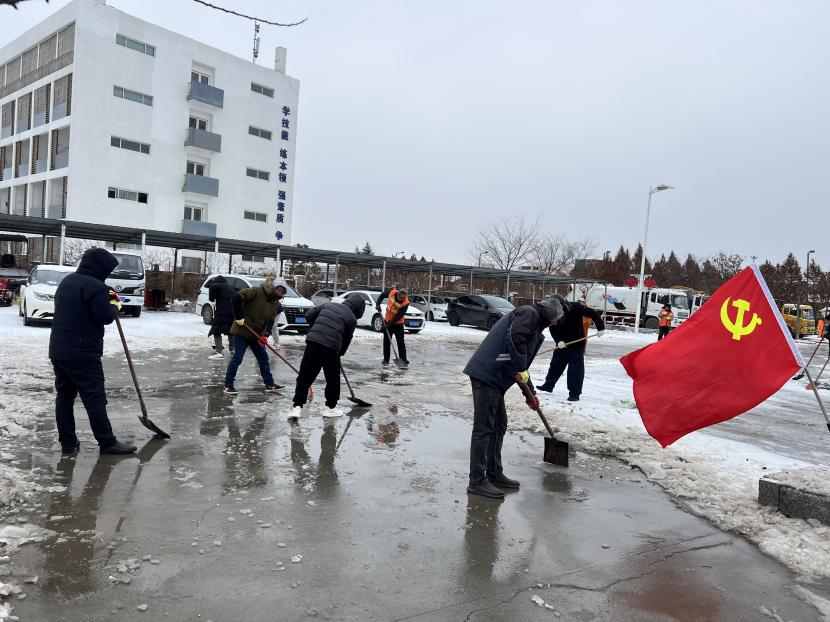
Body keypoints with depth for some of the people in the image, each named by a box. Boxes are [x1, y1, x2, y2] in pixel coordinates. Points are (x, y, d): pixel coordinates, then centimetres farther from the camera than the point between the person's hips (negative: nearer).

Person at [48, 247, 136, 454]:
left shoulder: (67, 281, 15)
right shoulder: (96, 286, -15)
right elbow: (105, 317, -18)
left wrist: (105, 298, 15)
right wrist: (114, 305, 2)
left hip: (58, 350, 9)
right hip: (83, 354, -9)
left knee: (64, 396, 11)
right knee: (95, 399, -2)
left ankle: (68, 443, 16)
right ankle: (107, 442, 4)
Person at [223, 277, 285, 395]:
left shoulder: (276, 304, 4)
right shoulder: (256, 292, -18)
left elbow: (270, 321, 0)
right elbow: (236, 298, -24)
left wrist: (265, 335, -16)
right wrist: (239, 317, -22)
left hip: (257, 334, 7)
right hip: (242, 332, -7)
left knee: (263, 358, 9)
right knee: (237, 358, -5)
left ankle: (269, 385, 17)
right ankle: (228, 385, 5)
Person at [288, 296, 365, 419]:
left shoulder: (328, 305, 18)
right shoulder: (352, 319, 7)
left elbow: (309, 315, 18)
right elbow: (347, 339, 12)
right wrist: (340, 353, 26)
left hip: (312, 341, 4)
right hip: (331, 346, -3)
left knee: (305, 376, 9)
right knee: (333, 378, 14)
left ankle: (297, 406, 5)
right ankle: (331, 407, 23)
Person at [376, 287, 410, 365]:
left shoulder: (405, 303, -25)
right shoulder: (392, 292, -16)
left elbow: (399, 316, -24)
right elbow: (382, 295, 4)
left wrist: (390, 323, -26)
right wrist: (378, 304, -8)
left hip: (398, 323, -4)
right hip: (387, 321, 4)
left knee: (400, 341, -7)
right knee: (386, 341, 8)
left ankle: (403, 359, -4)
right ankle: (386, 359, 16)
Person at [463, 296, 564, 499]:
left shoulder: (535, 326, 27)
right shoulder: (529, 313, -3)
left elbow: (522, 362, 32)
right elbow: (515, 338, -23)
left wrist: (530, 393, 34)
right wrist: (521, 370, -13)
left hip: (493, 377, 11)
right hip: (486, 375, -11)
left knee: (499, 425, 17)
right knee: (484, 428, -7)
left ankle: (494, 475, 28)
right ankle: (477, 481, -1)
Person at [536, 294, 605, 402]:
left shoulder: (576, 307, -21)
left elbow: (593, 314, -14)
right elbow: (553, 330, -9)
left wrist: (601, 328, -14)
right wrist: (559, 341, -26)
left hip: (577, 344, -4)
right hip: (562, 344, 4)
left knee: (576, 368, -7)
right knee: (555, 364, 15)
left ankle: (574, 393, -2)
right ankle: (548, 385, 32)